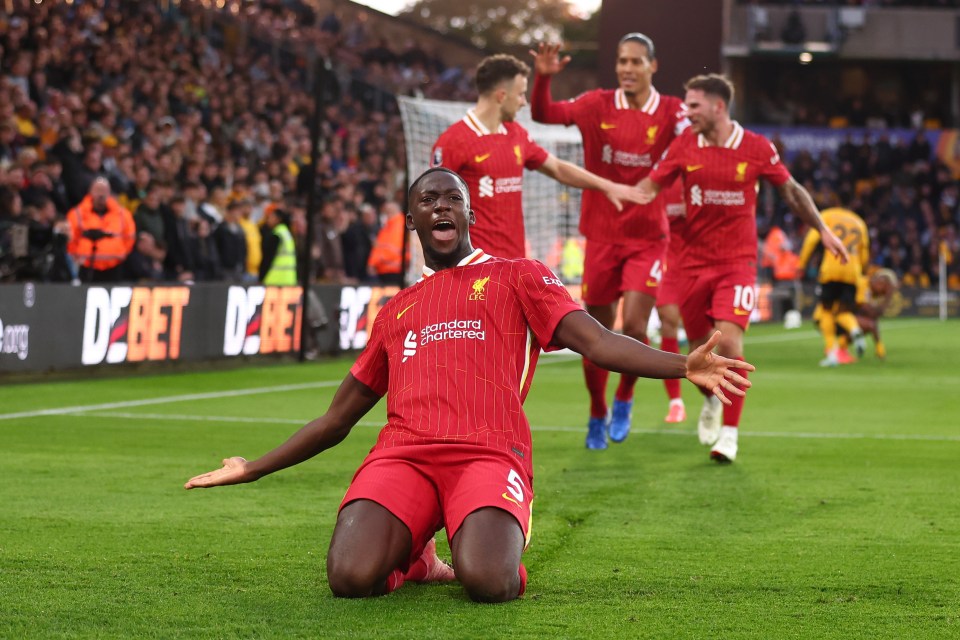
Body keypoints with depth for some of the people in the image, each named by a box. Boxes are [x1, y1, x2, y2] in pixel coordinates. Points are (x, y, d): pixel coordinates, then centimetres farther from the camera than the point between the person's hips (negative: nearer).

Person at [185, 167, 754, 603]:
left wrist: (684, 365, -14)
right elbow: (337, 420, 35)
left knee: (489, 583, -34)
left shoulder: (516, 277, 18)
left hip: (489, 452, -3)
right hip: (402, 454, 3)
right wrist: (253, 469, 35)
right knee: (351, 577, -28)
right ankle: (414, 557, 9)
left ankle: (491, 544, 5)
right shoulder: (396, 311, 29)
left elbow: (596, 341, 3)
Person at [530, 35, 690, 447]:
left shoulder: (670, 112, -3)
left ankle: (624, 400, 15)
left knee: (634, 327, -13)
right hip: (601, 235, 1)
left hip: (647, 237, -1)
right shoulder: (598, 105, -1)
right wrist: (543, 78, -28)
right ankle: (597, 416, 25)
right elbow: (544, 114, -10)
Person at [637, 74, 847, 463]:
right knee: (700, 349, 8)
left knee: (728, 341, -18)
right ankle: (711, 402, 42)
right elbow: (649, 187, 0)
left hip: (738, 260, -3)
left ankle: (729, 432, -7)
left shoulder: (756, 147, -5)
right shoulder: (684, 146, 0)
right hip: (695, 260, 3)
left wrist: (823, 230, 9)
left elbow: (791, 190, 9)